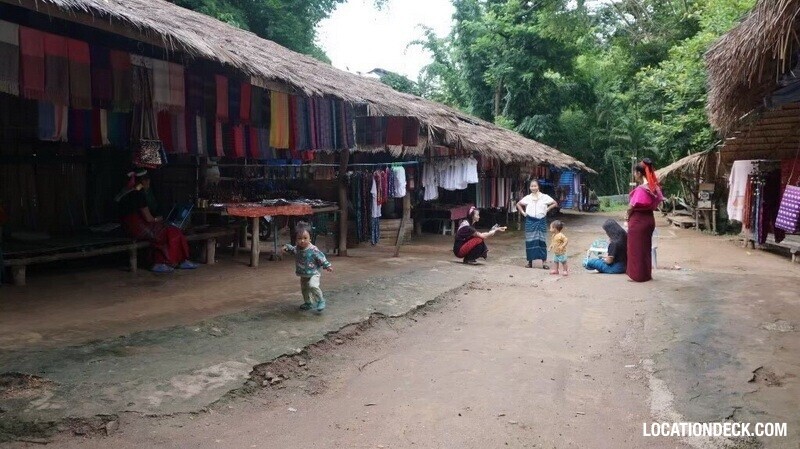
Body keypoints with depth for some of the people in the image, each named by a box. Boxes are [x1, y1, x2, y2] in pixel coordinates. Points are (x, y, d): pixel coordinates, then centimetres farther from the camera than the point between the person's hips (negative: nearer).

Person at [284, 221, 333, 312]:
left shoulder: (313, 250, -22)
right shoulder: (297, 248, -4)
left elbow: (321, 258, -16)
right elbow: (292, 249, 19)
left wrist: (327, 266, -19)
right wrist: (287, 247, 2)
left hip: (313, 274, -7)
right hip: (303, 275, 7)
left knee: (313, 286, -30)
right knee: (304, 289, 19)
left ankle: (321, 300, -11)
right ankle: (308, 303, 41)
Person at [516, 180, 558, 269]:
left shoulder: (544, 197, -1)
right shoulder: (527, 198, 5)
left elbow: (555, 204, 5)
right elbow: (518, 204, 17)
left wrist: (547, 209, -3)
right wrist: (523, 212, 6)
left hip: (541, 221, -1)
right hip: (530, 221, 1)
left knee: (542, 241, -1)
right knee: (530, 241, 2)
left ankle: (544, 262, 1)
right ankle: (530, 261, 10)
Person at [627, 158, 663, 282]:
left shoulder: (641, 189, -21)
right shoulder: (653, 187, 5)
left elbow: (632, 207, -18)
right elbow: (654, 204, 5)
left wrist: (628, 217, 2)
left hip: (638, 221, -9)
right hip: (649, 219, 9)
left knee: (637, 249, 4)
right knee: (645, 248, 18)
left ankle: (638, 275, 12)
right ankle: (646, 274, 27)